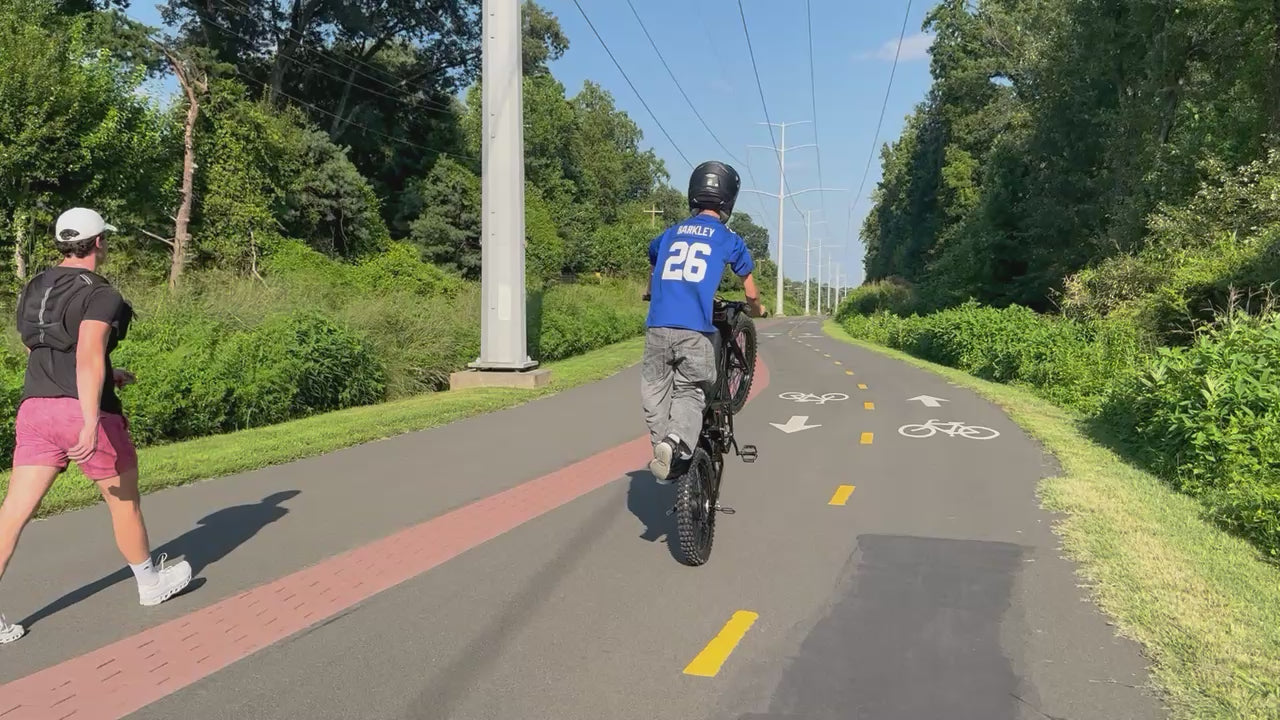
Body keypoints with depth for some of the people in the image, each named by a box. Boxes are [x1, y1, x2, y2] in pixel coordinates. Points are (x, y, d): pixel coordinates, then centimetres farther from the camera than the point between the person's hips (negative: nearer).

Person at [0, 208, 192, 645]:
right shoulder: (100, 295, -12)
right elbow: (88, 357, -25)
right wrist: (92, 422, -31)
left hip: (35, 408, 7)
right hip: (84, 412, -6)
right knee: (124, 499, 13)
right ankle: (151, 582, 30)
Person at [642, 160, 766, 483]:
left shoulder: (670, 234, 17)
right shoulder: (729, 239, 10)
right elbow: (750, 293, 19)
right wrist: (757, 309, 41)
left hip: (657, 326, 2)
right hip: (696, 330, -2)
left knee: (656, 391, 15)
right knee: (690, 392, 9)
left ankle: (663, 446, 7)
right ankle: (677, 442, -14)